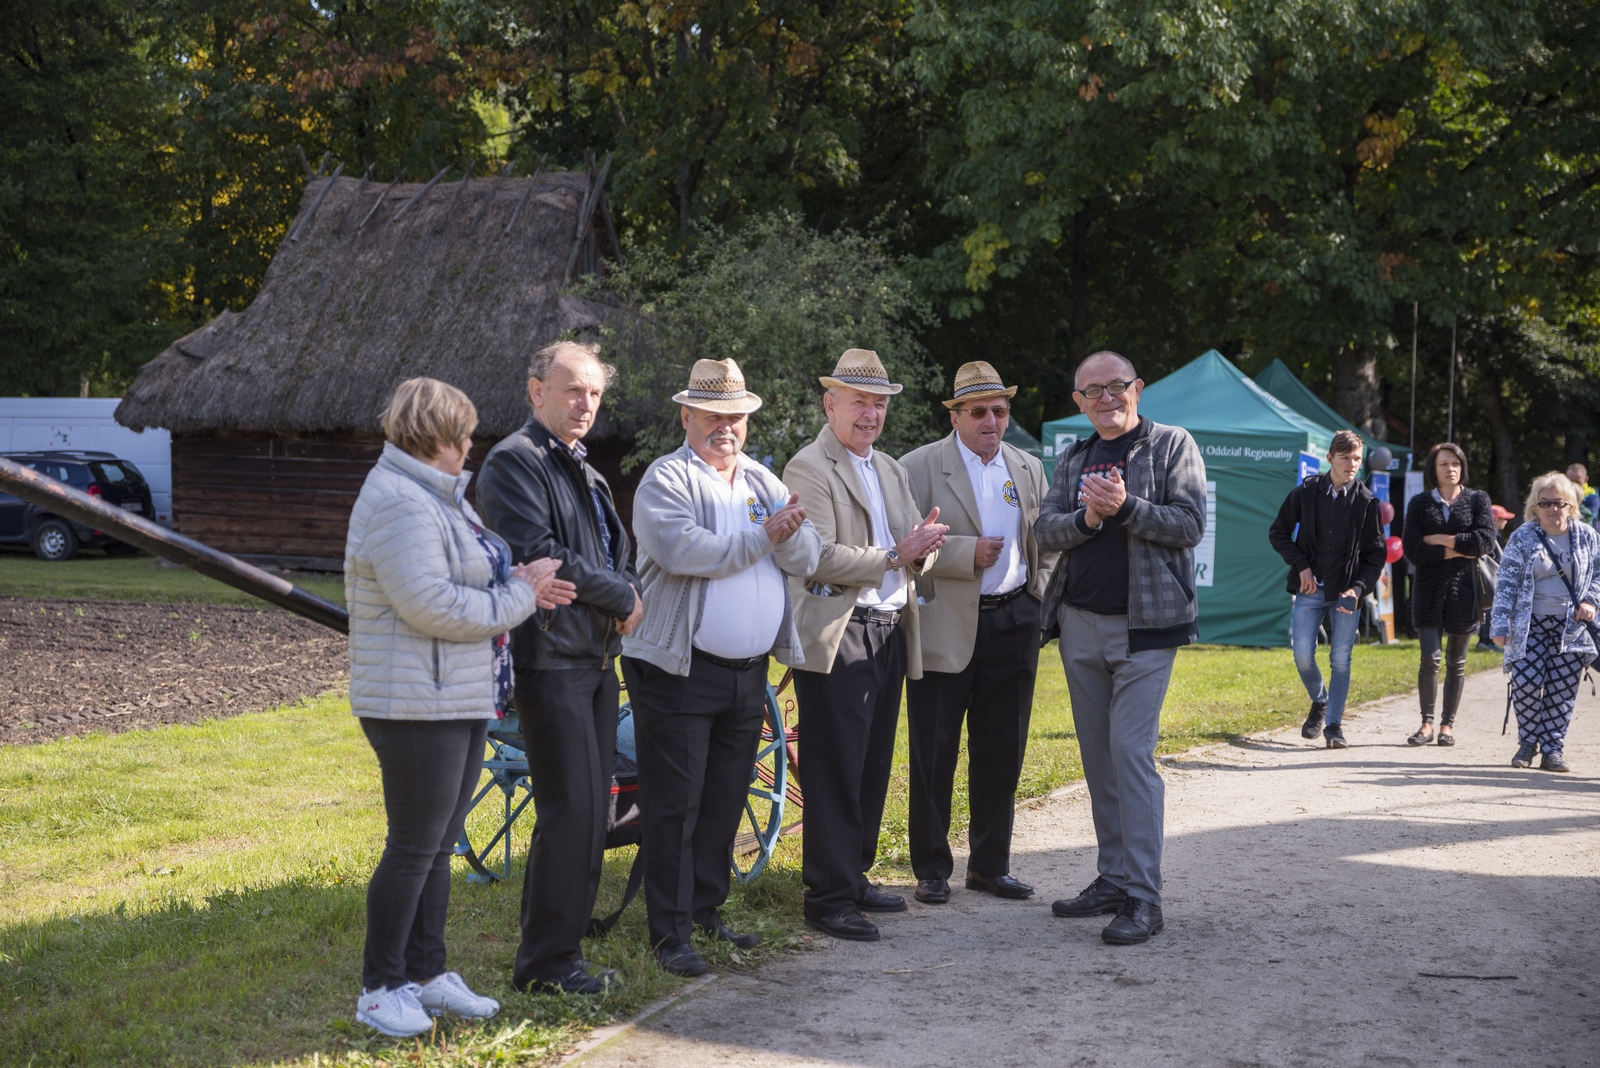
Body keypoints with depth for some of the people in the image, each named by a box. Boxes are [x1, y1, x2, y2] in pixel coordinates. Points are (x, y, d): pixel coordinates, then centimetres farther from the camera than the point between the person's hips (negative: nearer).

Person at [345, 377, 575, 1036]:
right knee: (415, 847, -3)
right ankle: (381, 988, 8)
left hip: (462, 702, 10)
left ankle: (426, 974, 24)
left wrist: (520, 583, 3)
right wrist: (519, 596, -13)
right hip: (415, 705, -10)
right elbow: (432, 605, -24)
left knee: (438, 844, 15)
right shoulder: (400, 504, -18)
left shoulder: (437, 496, 16)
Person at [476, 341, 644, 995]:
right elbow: (537, 554, -19)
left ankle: (565, 946, 18)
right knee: (570, 810, -9)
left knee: (590, 811, 10)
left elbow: (617, 548, 23)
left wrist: (630, 593, 0)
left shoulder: (583, 470, 21)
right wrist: (622, 597, -10)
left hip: (595, 658, 9)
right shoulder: (515, 462, -8)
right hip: (550, 657, -9)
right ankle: (545, 963, 0)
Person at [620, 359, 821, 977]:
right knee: (675, 805, -3)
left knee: (725, 801, 14)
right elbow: (682, 551, -23)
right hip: (681, 671, -6)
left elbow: (806, 559, 4)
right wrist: (763, 537, -15)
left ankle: (706, 910, 26)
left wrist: (791, 530, -18)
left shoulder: (764, 483, 13)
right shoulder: (666, 479, -6)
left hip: (749, 671, 6)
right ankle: (670, 933, 2)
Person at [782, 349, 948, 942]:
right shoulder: (809, 469, -7)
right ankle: (828, 898, -2)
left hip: (890, 634, 8)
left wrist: (924, 545, -6)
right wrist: (894, 557, -16)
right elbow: (821, 558, -17)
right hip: (837, 637, -8)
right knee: (834, 771, -6)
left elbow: (917, 550, 17)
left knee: (872, 766, 12)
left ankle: (854, 876, 23)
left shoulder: (890, 470, 19)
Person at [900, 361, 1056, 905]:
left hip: (1012, 627, 4)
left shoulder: (1029, 469, 12)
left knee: (1001, 754, 10)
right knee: (933, 755, 1)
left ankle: (990, 864, 21)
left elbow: (1047, 544, 19)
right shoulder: (919, 467, -4)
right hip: (944, 630, -4)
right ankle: (931, 869, 12)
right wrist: (968, 553, -17)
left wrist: (1038, 600, 6)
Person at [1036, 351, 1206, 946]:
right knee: (1097, 754, 9)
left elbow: (1190, 524, -8)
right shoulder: (1072, 461, 15)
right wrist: (1087, 518, -14)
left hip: (1143, 624, -6)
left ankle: (1144, 897, -11)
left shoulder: (1172, 446, 1)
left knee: (1131, 750, -13)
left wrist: (1125, 506, -19)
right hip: (1079, 623, 6)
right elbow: (1044, 532, 5)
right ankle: (1113, 879, 18)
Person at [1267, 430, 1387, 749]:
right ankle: (1319, 703, 22)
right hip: (1310, 589, 0)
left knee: (1340, 660, -2)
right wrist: (1301, 565, -4)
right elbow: (1278, 533, 8)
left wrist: (1358, 588, -12)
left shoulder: (1366, 502, -1)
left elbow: (1375, 554, 2)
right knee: (1303, 655, -5)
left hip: (1346, 592, 0)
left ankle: (1334, 724, 8)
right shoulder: (1305, 493, 0)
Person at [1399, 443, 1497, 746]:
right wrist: (1456, 551, -11)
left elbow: (1486, 541, -9)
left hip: (1464, 587, 0)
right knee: (1429, 658, -9)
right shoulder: (1420, 503, 7)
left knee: (1456, 661, 5)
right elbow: (1412, 549, -4)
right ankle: (1427, 723, 1)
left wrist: (1441, 539, -9)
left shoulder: (1478, 500, 6)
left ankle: (1448, 724, 14)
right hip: (1429, 588, 0)